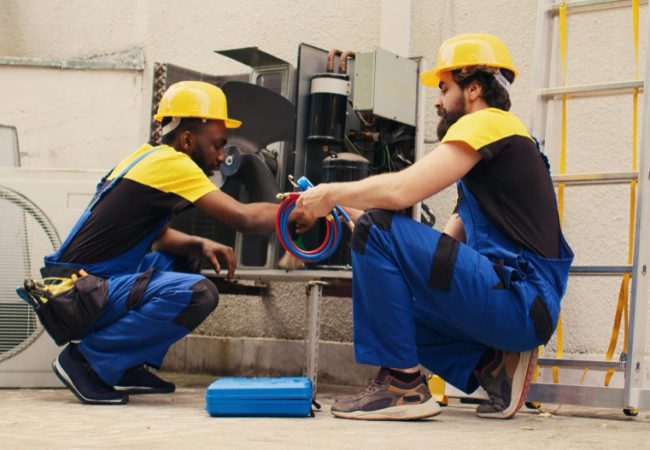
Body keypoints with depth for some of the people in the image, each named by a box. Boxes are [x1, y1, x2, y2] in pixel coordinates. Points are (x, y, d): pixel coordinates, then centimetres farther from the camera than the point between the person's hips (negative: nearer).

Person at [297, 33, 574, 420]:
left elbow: (401, 189, -19)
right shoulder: (502, 141, 24)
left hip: (522, 301, -10)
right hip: (524, 305, 10)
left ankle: (403, 384, -13)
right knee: (385, 308, 21)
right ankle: (494, 365, 8)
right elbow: (450, 241, 20)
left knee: (378, 230, -16)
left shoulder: (487, 123, -6)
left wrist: (333, 194, -2)